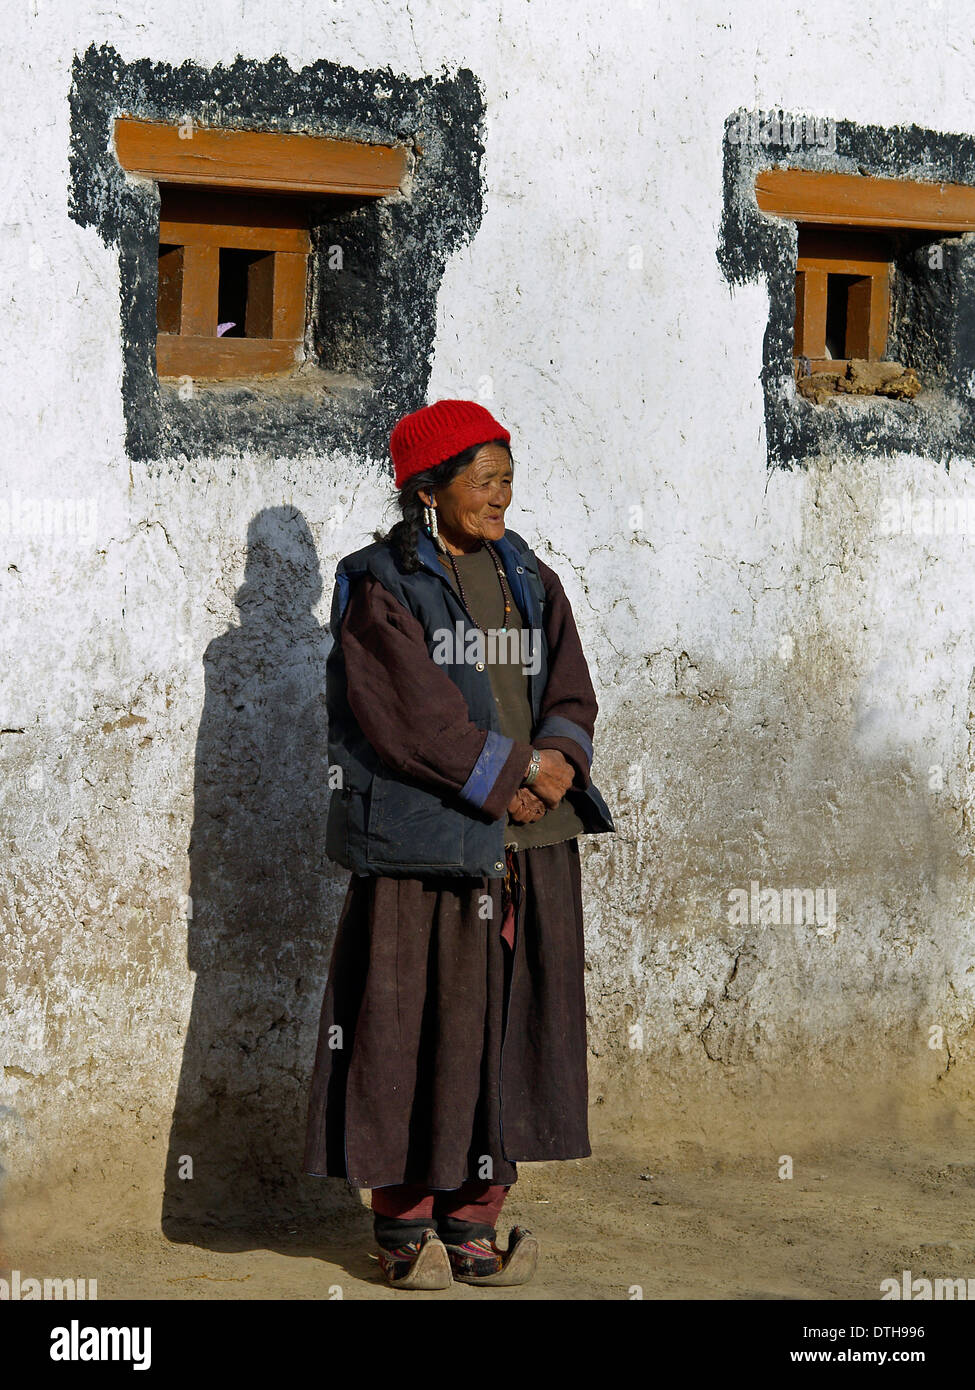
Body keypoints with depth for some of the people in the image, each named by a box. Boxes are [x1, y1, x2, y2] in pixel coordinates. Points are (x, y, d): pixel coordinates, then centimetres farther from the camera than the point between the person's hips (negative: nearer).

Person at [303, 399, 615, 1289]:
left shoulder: (530, 582, 14)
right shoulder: (379, 585, -4)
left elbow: (571, 695, 7)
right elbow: (413, 714, -13)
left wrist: (557, 761, -13)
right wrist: (513, 775, -13)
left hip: (528, 848, 5)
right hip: (424, 842, -5)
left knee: (506, 1025, 5)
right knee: (415, 1025, -2)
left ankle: (474, 1216, 14)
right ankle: (405, 1224, 9)